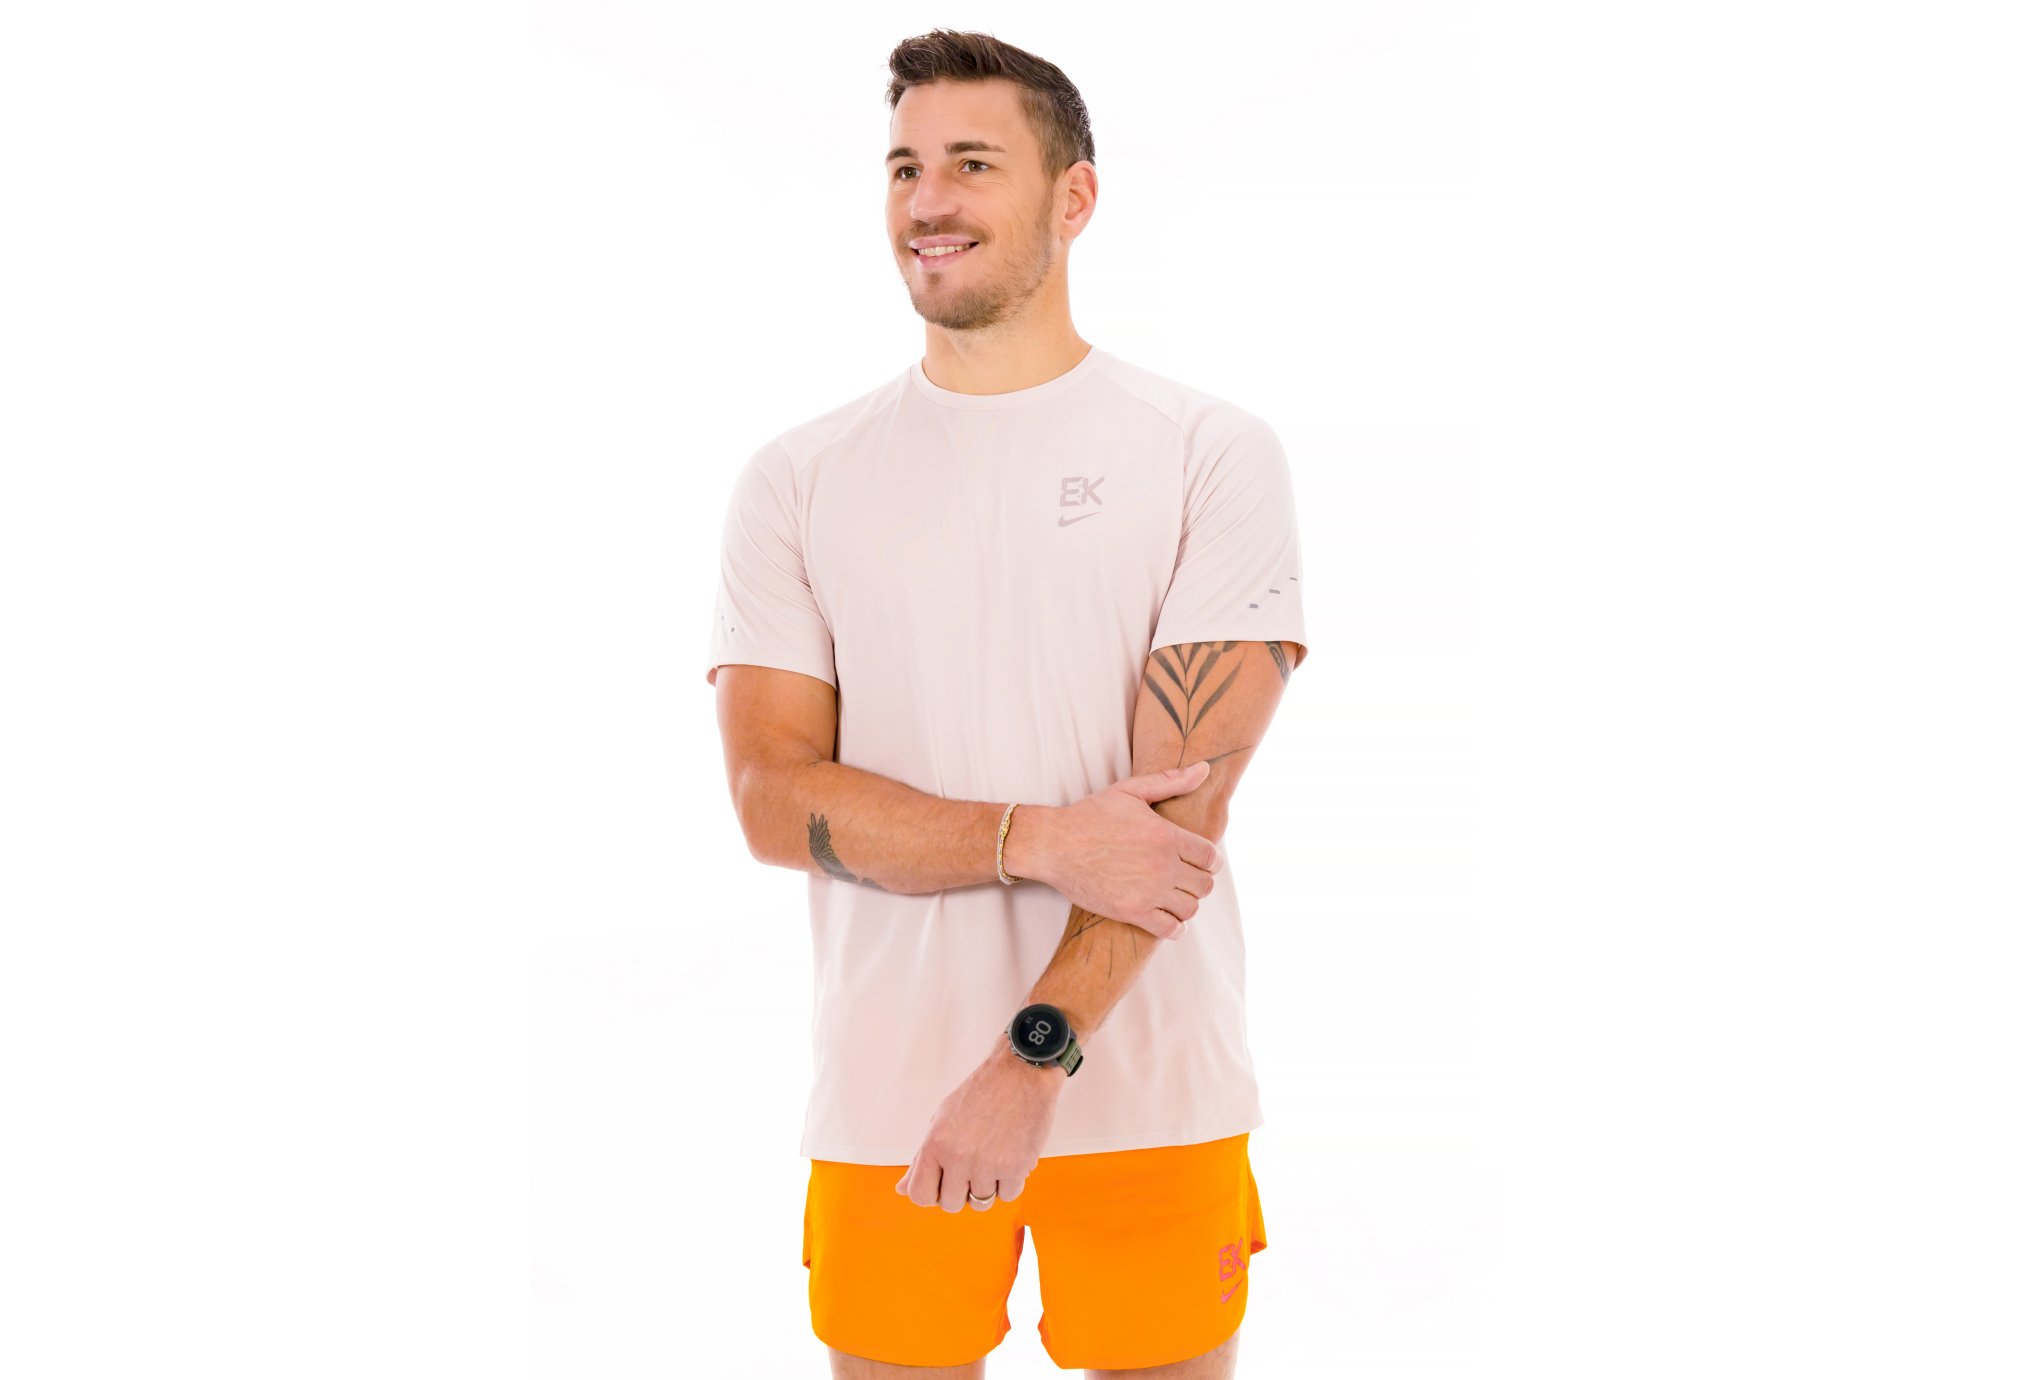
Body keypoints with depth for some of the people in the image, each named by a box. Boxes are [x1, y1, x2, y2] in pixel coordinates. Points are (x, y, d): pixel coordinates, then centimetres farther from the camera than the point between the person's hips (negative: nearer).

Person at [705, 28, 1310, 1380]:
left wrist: (1032, 1059, -16)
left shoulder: (1213, 454, -2)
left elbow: (1186, 792, -10)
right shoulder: (798, 481, 5)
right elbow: (776, 798, -3)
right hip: (886, 1100, 2)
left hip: (1151, 1097, -1)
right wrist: (1039, 839, -16)